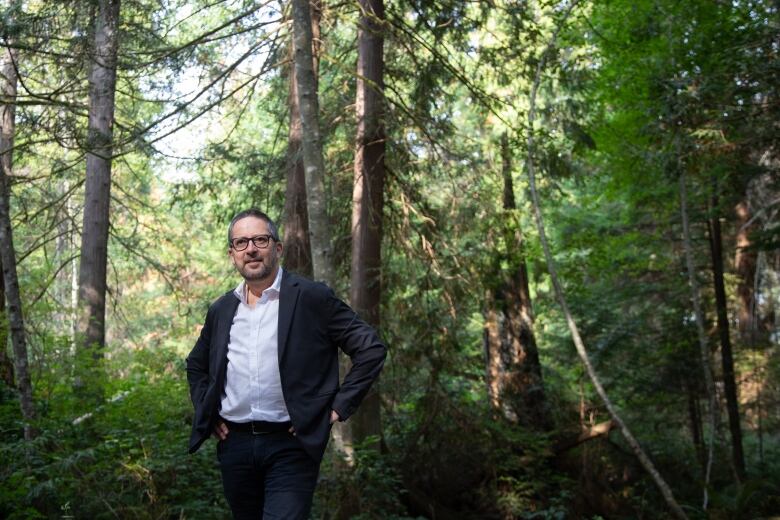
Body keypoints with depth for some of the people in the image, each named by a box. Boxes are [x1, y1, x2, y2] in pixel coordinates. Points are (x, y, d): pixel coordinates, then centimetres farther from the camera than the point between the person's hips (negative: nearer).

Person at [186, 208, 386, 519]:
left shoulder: (312, 298, -6)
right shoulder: (221, 310, 9)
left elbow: (371, 350, -6)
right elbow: (196, 365, 25)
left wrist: (338, 407, -9)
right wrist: (206, 413, 11)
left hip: (291, 445, -5)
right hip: (234, 444, 5)